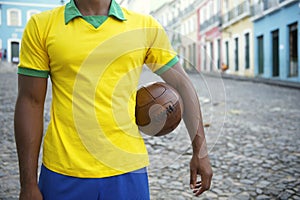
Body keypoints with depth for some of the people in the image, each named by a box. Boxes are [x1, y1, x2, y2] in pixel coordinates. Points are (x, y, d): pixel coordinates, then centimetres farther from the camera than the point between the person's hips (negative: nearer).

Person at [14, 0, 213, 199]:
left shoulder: (145, 26, 1)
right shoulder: (41, 25, -1)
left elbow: (182, 85, 5)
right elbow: (30, 102, -1)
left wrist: (200, 151, 1)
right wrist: (28, 184, -1)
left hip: (128, 171, 1)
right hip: (63, 174, 0)